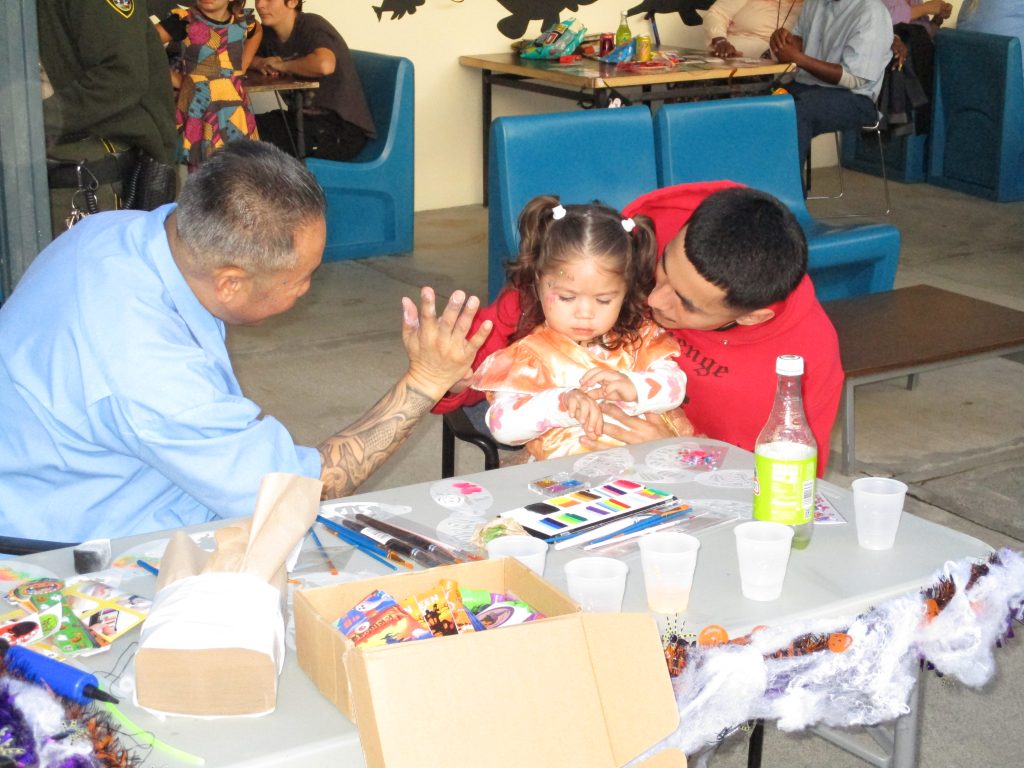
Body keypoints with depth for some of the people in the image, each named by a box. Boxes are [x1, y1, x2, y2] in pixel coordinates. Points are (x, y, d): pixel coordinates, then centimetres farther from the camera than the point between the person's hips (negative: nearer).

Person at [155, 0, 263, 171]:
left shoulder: (242, 21, 5)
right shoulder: (185, 21, -8)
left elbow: (257, 31, 29)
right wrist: (172, 77, -9)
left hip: (235, 108, 4)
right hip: (199, 107, -4)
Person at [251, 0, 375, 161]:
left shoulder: (312, 26, -16)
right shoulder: (268, 32, 7)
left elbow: (324, 64, -37)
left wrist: (283, 66, -20)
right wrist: (261, 63, -5)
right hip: (304, 118, 8)